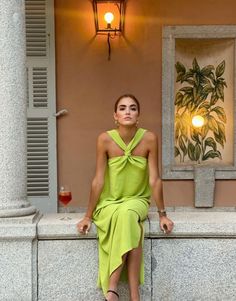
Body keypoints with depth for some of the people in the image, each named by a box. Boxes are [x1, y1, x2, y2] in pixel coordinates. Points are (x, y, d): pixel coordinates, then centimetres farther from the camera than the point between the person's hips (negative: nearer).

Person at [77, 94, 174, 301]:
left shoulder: (149, 139, -12)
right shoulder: (105, 139, -13)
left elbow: (154, 179, -8)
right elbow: (98, 181, -10)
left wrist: (162, 214, -6)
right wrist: (88, 216, -7)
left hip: (137, 201, 1)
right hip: (109, 203, 0)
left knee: (127, 214, -35)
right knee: (131, 225, -32)